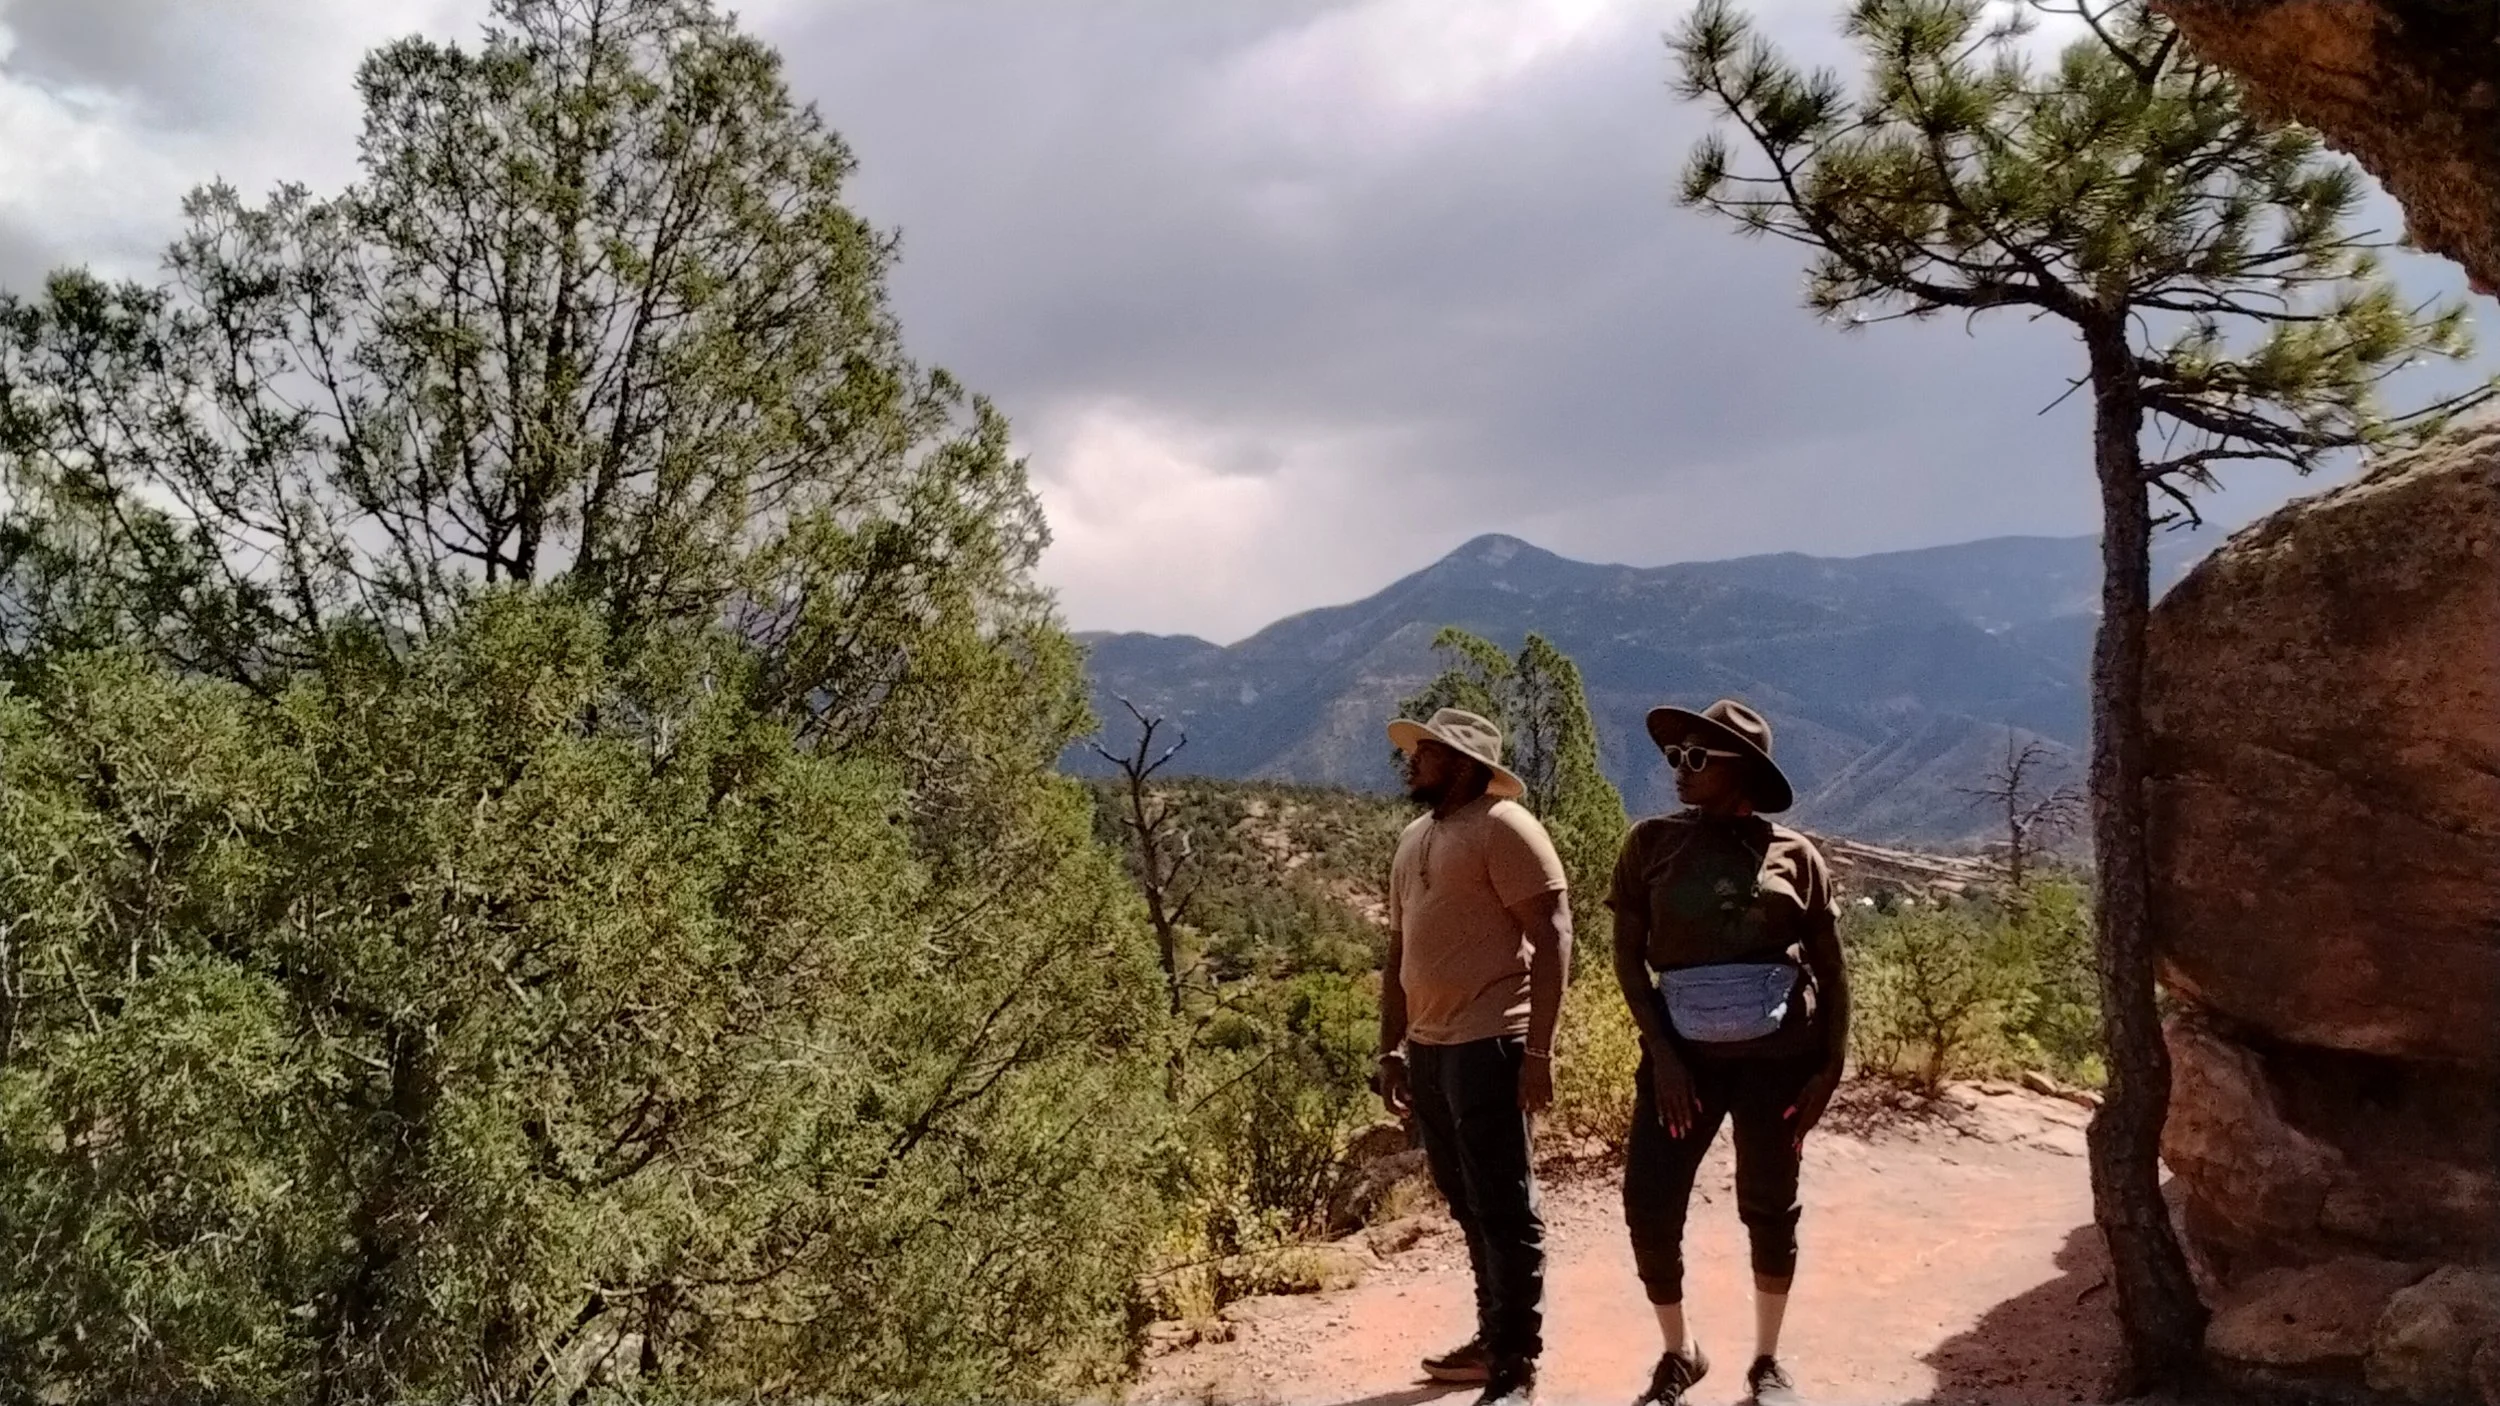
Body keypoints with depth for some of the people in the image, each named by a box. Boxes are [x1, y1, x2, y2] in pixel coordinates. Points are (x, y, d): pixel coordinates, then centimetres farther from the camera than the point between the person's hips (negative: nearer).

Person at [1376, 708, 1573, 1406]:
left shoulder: (1503, 826, -9)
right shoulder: (1414, 839, 16)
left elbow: (1553, 933, -14)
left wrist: (1538, 1047, -18)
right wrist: (1392, 1049, 19)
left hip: (1487, 1045, -8)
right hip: (1428, 1048, 8)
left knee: (1504, 1208, -1)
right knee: (1467, 1206, 16)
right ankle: (1493, 1339, 28)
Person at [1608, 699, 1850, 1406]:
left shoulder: (1792, 854, 1)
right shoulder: (1652, 844, 1)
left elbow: (1830, 969, 5)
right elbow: (1628, 956, 0)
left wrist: (1831, 1066, -3)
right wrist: (1661, 1052, -9)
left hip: (1777, 1055, 0)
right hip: (1684, 1052, 1)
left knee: (1769, 1208, 8)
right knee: (1648, 1203, -4)